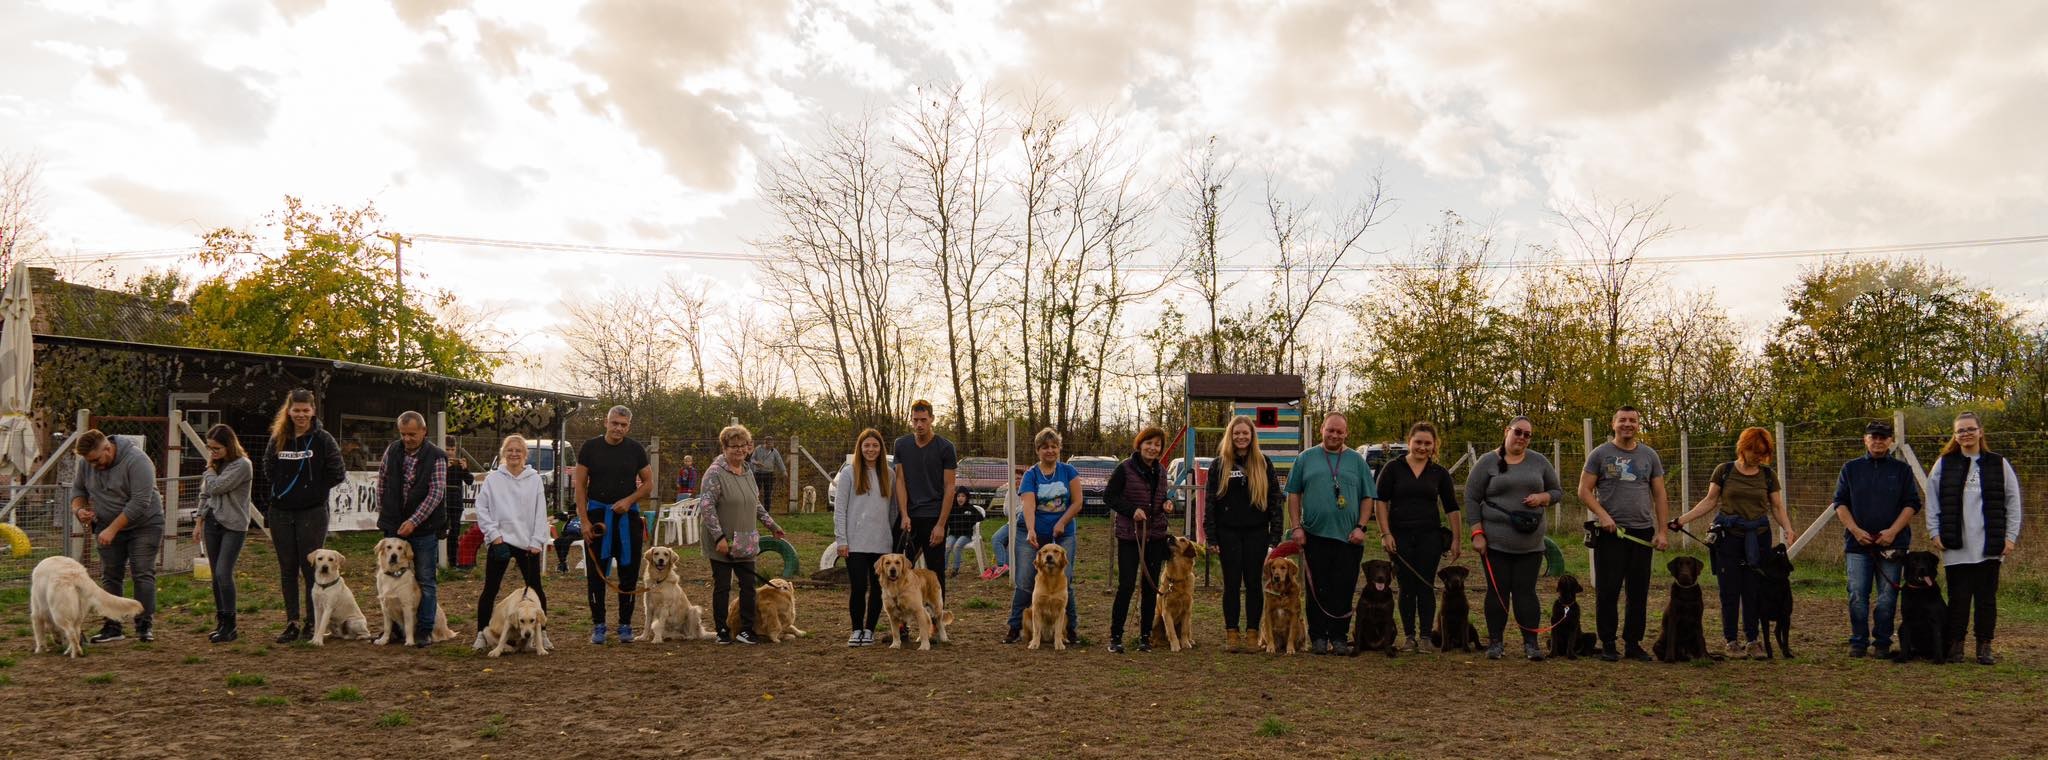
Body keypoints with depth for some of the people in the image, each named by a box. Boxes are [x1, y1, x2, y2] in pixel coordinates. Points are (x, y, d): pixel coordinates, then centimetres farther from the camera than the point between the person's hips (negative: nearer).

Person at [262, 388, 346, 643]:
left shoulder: (322, 440, -4)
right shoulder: (277, 440, 6)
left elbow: (338, 474, -3)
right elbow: (268, 472, 17)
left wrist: (315, 489, -1)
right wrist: (281, 490, 5)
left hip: (312, 513, -4)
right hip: (281, 513, 4)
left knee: (311, 568, -1)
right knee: (287, 569, 8)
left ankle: (312, 624, 6)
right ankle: (292, 623, 15)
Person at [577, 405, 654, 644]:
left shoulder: (636, 449, 2)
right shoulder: (590, 448, 0)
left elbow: (648, 483, 7)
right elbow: (580, 486, 0)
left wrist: (629, 500, -11)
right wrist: (585, 521, -7)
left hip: (628, 516, 1)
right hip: (597, 515, -1)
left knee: (628, 572, 4)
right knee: (596, 573, 2)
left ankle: (625, 625, 14)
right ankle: (598, 625, 11)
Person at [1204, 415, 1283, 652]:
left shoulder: (1264, 464, 4)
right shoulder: (1219, 465, 3)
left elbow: (1274, 500, 3)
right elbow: (1210, 501, 2)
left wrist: (1275, 536, -3)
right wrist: (1211, 537, -4)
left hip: (1257, 533, 0)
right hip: (1228, 533, 0)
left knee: (1254, 583, 4)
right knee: (1232, 583, 4)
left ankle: (1253, 632, 12)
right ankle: (1231, 632, 11)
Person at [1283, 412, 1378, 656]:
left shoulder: (1356, 460, 10)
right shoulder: (1306, 458, 8)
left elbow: (1367, 497, 9)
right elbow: (1294, 494, 8)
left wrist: (1361, 527, -2)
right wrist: (1297, 527, -1)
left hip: (1348, 537, 1)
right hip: (1315, 536, 0)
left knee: (1343, 592, 2)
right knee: (1317, 591, 2)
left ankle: (1339, 638, 10)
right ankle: (1318, 638, 10)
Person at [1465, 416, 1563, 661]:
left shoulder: (1539, 462, 9)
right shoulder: (1487, 462, 0)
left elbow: (1557, 491, 15)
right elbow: (1471, 498, -1)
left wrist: (1542, 497, -8)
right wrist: (1477, 533, -8)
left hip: (1530, 542, 2)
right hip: (1495, 540, -2)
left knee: (1526, 591, 1)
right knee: (1497, 591, 2)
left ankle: (1530, 643, 6)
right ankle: (1495, 642, 10)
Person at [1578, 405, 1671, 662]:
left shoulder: (1649, 456, 10)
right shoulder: (1600, 454, 1)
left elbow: (1659, 496, 11)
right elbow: (1584, 490, -1)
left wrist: (1661, 531, 3)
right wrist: (1603, 516, -15)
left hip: (1642, 532, 3)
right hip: (1611, 533, -3)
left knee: (1638, 593, 6)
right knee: (1607, 591, -1)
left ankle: (1633, 643, 15)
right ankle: (1607, 644, 6)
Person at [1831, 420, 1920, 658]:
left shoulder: (1902, 470, 9)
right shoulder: (1850, 468, 11)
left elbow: (1912, 504, 4)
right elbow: (1839, 503, 7)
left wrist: (1893, 531, -10)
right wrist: (1855, 530, -7)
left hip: (1892, 543, 0)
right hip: (1857, 543, 0)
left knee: (1888, 597, 1)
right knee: (1857, 596, -3)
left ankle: (1883, 643, 10)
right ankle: (1858, 643, 6)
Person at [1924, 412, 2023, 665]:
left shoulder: (1999, 464, 8)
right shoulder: (1944, 464, 8)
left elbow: (2013, 502, 8)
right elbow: (1932, 501, 9)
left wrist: (2010, 536, 2)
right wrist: (1935, 533, 1)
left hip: (1989, 546, 0)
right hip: (1956, 546, 0)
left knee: (1986, 597, 4)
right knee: (1958, 597, 0)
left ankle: (1984, 647, 11)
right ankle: (1955, 644, 8)